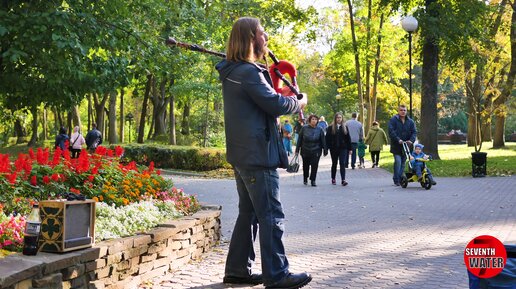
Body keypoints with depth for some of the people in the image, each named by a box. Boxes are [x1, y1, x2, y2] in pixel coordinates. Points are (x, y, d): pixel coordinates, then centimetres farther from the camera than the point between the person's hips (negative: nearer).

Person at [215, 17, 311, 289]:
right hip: (257, 154, -10)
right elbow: (275, 104, -17)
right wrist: (299, 103, 0)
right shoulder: (249, 72, -17)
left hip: (241, 153, 10)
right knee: (271, 215, -6)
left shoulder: (231, 72, 15)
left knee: (249, 212, 15)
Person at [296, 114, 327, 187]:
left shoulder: (319, 129, -1)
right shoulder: (304, 128, -1)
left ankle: (313, 181, 2)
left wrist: (325, 150, 0)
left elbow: (323, 141, 2)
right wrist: (297, 149, 3)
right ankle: (305, 179, 34)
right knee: (305, 166, 14)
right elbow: (300, 139, 3)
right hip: (305, 150, 1)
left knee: (314, 166, -6)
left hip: (316, 151, -1)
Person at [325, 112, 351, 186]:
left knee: (342, 164, -9)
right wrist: (328, 147, -10)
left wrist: (349, 148, 4)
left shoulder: (345, 127, 6)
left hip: (343, 148, 0)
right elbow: (327, 138, -1)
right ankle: (333, 179, 23)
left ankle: (343, 180, -13)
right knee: (334, 164, 11)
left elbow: (348, 139, 7)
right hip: (334, 149, 0)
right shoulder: (331, 128, 0)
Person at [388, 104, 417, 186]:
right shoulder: (393, 120, -3)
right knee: (398, 162, -14)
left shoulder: (410, 121, 10)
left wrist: (411, 140, -15)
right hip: (396, 146, -4)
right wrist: (398, 140, -24)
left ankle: (400, 179, 17)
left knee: (403, 163, 8)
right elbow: (391, 131, -12)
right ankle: (396, 180, -8)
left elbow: (414, 132, 4)